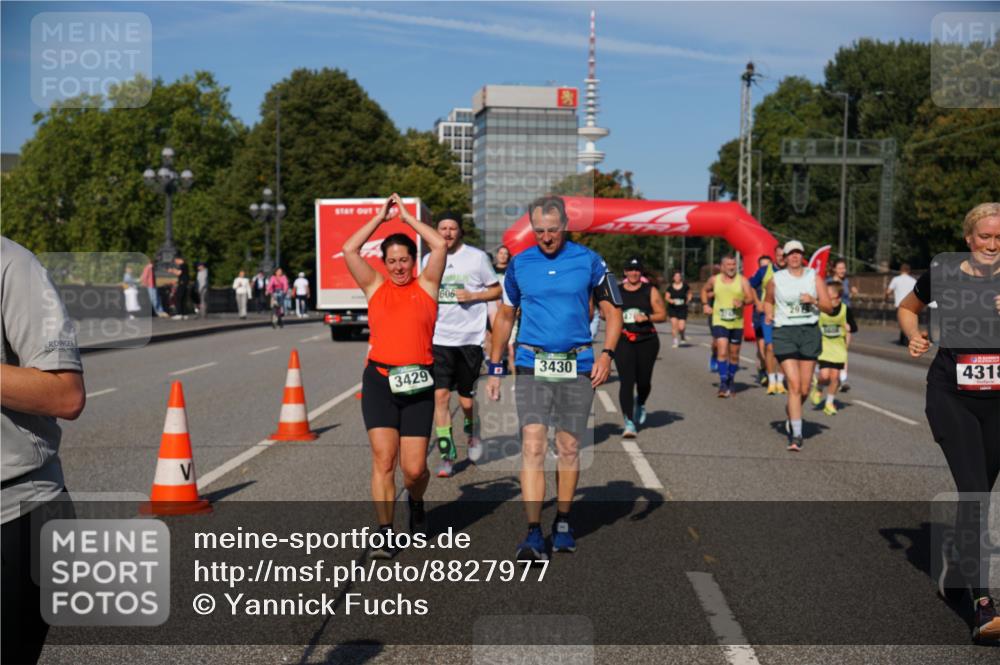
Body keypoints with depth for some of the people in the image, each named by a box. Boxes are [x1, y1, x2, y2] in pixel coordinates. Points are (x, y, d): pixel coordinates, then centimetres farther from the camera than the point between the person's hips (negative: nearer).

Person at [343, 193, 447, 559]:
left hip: (418, 383, 0)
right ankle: (385, 534, 2)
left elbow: (440, 246, -3)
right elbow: (349, 250, 1)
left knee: (414, 468, 0)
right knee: (383, 460, -7)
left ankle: (416, 502, 34)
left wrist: (408, 216, 6)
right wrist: (381, 216, 7)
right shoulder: (375, 286, 10)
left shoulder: (426, 285, 8)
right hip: (379, 381, 0)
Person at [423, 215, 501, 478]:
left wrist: (473, 295, -12)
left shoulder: (477, 257, -1)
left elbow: (497, 290, 4)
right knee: (440, 396, -7)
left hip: (470, 338, -2)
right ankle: (446, 456, 0)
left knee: (467, 398, 6)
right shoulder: (429, 259, 8)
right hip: (439, 338, 2)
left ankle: (471, 435, 38)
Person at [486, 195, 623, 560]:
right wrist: (495, 368, 11)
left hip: (577, 366, 0)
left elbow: (612, 311, 5)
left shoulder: (588, 261, 1)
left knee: (569, 448, 8)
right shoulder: (519, 264, 5)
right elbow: (505, 316, 14)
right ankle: (534, 534, -10)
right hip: (531, 366, 0)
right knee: (532, 446, -10)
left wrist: (607, 353, -10)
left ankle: (562, 522, 24)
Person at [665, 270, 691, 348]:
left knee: (681, 327, -9)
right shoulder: (670, 287, 1)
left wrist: (688, 300, 3)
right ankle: (675, 341, 4)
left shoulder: (685, 286, 0)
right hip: (672, 308, 1)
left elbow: (689, 294, 16)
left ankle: (682, 336, 26)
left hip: (682, 309, -1)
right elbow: (667, 297, 3)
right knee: (674, 323, -11)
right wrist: (671, 300, -16)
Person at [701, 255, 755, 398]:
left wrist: (742, 302, -27)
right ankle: (723, 383, -14)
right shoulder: (714, 280, 5)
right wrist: (706, 304, 8)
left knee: (734, 354, 10)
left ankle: (730, 381, 28)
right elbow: (704, 290, 23)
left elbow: (750, 298, -6)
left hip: (737, 323, 1)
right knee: (722, 352, -16)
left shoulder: (742, 280, 0)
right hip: (719, 322, -1)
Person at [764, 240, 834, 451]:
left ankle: (790, 414, 36)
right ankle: (796, 435, -9)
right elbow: (768, 301, 23)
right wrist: (768, 314, 3)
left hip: (810, 332, 2)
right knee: (794, 385, -13)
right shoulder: (776, 279, 5)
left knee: (804, 389, 5)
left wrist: (814, 300, -15)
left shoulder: (814, 277, 6)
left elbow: (829, 308, 3)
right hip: (784, 332, -2)